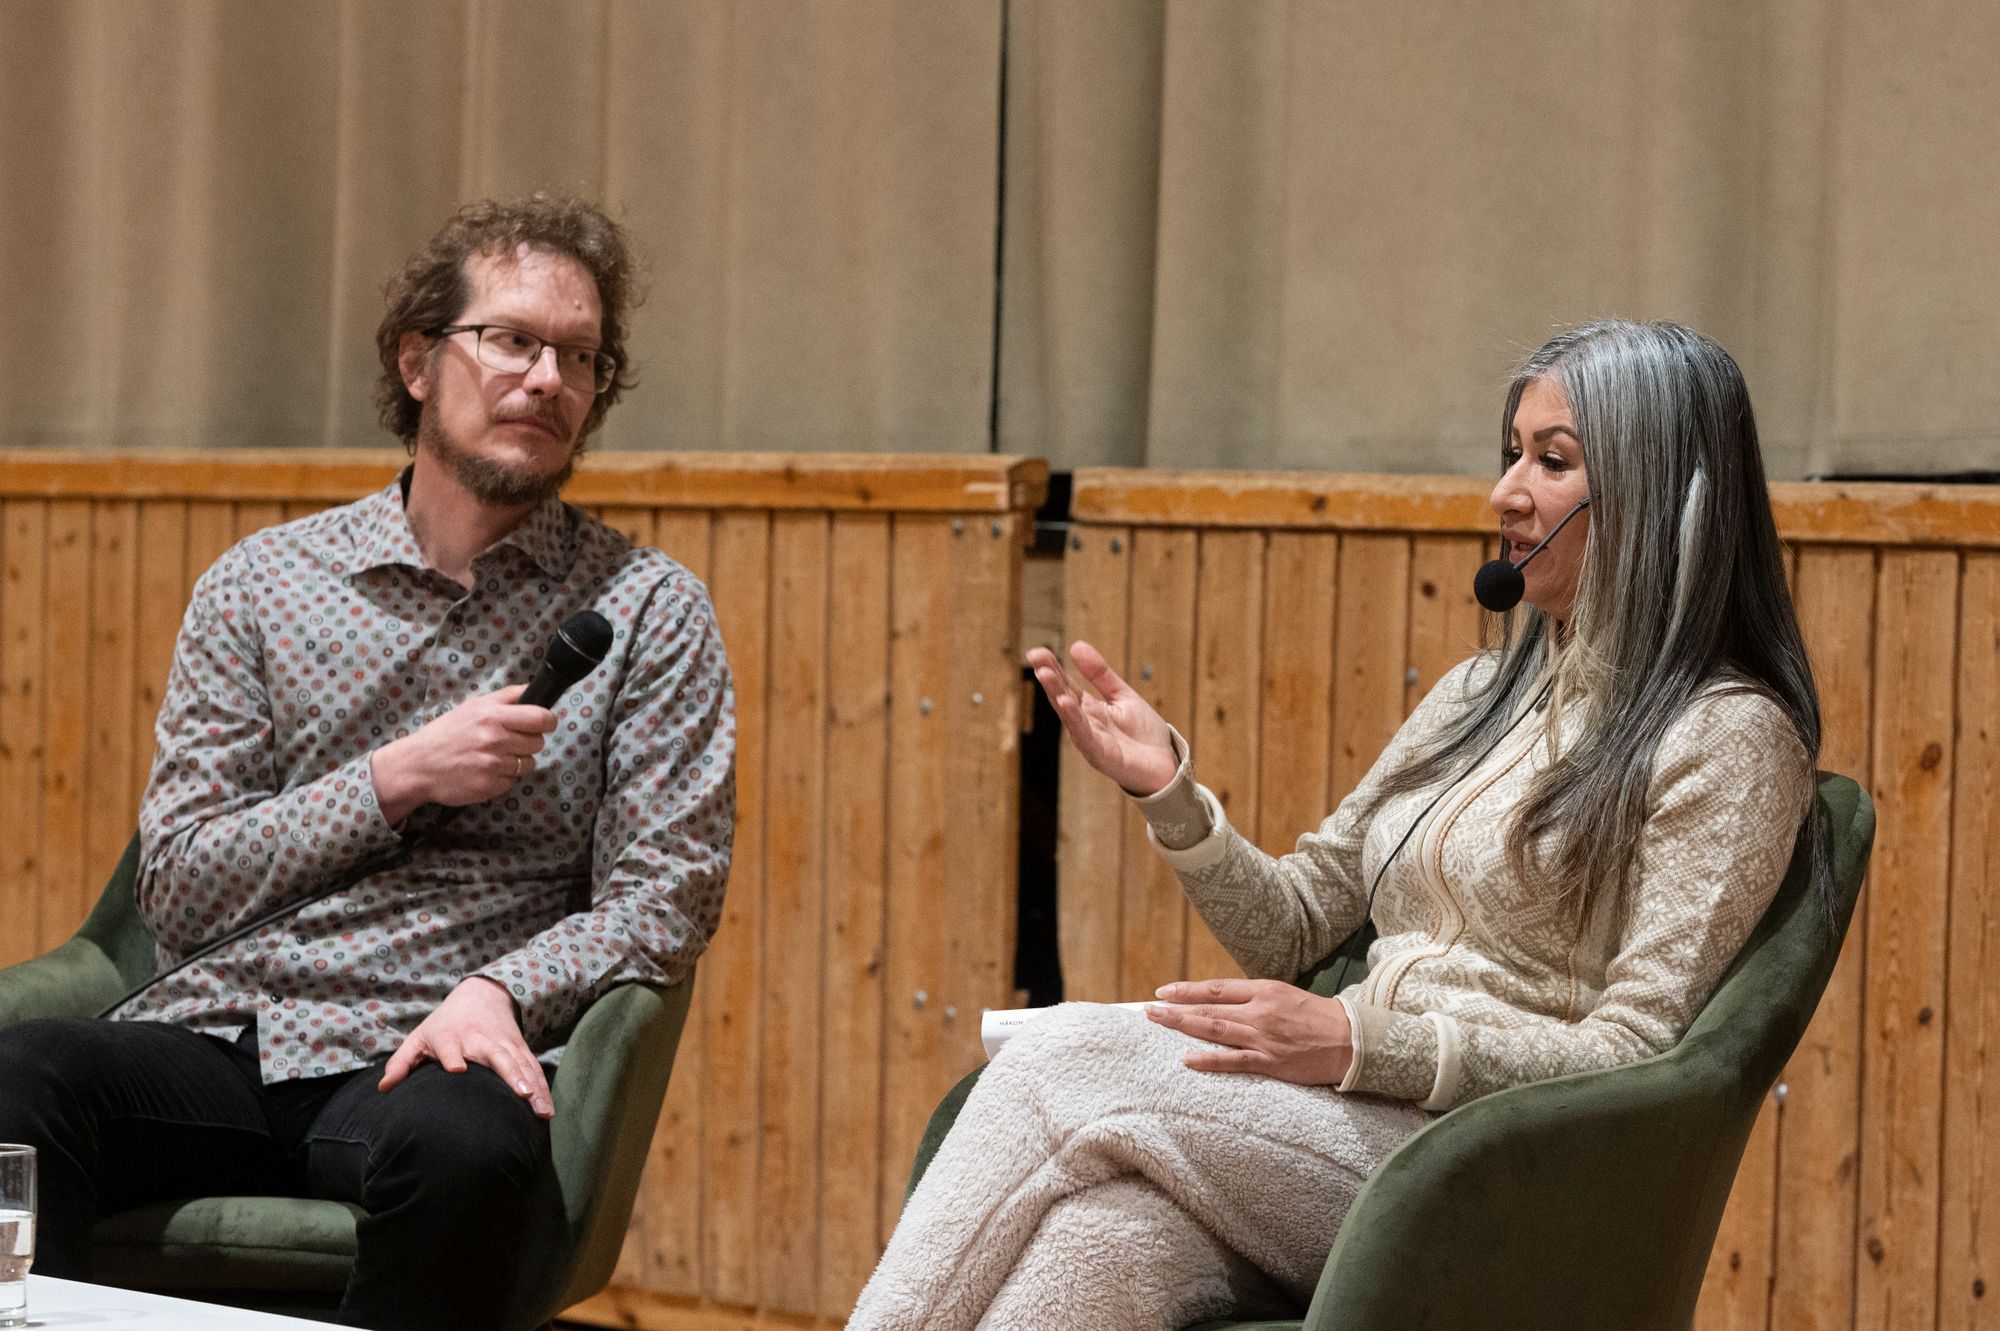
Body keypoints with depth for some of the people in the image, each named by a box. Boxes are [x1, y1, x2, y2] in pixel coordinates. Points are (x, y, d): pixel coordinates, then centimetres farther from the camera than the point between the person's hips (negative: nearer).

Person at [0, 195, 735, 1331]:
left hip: (420, 1061, -1)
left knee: (466, 1145, -38)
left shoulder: (649, 610, 9)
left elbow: (664, 896, 2)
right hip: (221, 1033, 2)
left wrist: (498, 991, -17)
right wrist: (397, 781, -5)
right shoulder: (261, 583, 13)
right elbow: (178, 888, 8)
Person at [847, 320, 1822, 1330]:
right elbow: (1293, 926, 22)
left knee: (1071, 1058, -26)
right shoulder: (1480, 697, 22)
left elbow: (1635, 1054, -10)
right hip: (1353, 1124, 6)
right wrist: (1167, 792, 4)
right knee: (1110, 1236, -31)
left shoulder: (1731, 734, -1)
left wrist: (1357, 1042, -19)